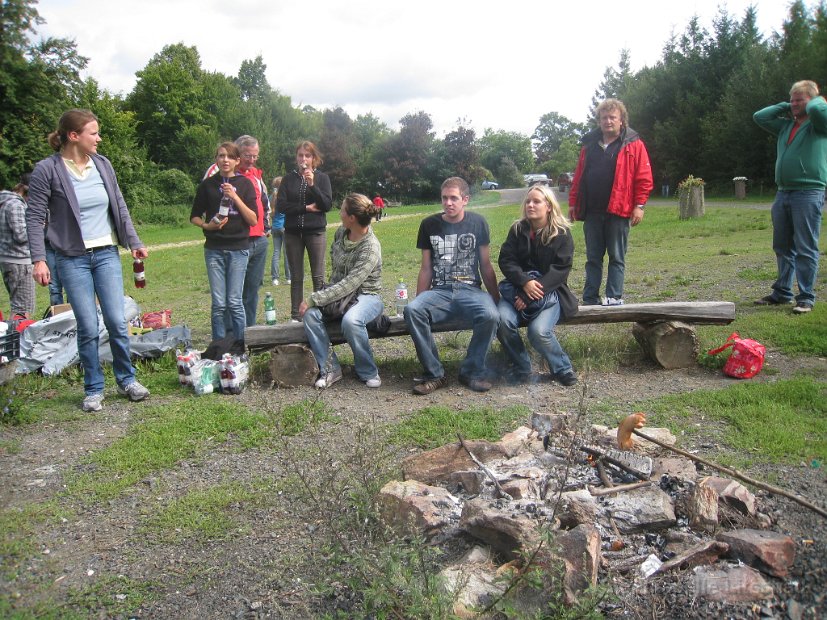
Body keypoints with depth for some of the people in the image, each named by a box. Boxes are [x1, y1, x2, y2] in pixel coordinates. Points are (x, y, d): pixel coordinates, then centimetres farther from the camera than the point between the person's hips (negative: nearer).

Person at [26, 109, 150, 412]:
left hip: (107, 254, 3)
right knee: (88, 328, -1)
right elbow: (35, 217, -7)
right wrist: (38, 259, -14)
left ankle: (127, 380, 19)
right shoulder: (47, 170, -8)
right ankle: (94, 389, 16)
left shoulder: (102, 164, 5)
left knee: (117, 322, 1)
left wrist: (134, 242, 11)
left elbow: (120, 207, 13)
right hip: (72, 259, -3)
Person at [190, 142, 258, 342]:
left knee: (234, 302, -2)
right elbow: (195, 217, 12)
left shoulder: (245, 184, 3)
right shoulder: (208, 184, 5)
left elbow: (253, 220, -4)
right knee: (218, 303, 0)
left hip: (238, 248, -1)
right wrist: (207, 225, -9)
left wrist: (235, 197, -13)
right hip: (214, 249, 1)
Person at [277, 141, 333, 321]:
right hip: (292, 233, 2)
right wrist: (306, 208, -10)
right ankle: (295, 316, 13)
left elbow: (327, 205, -8)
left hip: (316, 232, -1)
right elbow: (280, 205, -4)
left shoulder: (322, 178, 3)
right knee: (296, 277, 7)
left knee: (318, 276, -2)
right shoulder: (289, 178, 5)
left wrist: (312, 184, -17)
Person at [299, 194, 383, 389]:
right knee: (310, 313, -23)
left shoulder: (370, 248, -24)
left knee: (350, 320, -38)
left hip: (366, 296, -6)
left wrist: (312, 300, -29)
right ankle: (329, 368, -10)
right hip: (338, 291, 6)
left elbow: (348, 285, -29)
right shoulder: (341, 232, -1)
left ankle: (368, 372, -14)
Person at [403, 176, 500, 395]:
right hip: (439, 291, 1)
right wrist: (420, 301, 8)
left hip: (470, 290, -1)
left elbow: (485, 265, 11)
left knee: (491, 315, -34)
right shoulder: (429, 225, 8)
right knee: (412, 310, -31)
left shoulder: (477, 223, 6)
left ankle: (472, 371, -11)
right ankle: (434, 374, -18)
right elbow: (426, 268, 12)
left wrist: (496, 298, 7)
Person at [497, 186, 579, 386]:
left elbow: (560, 270, -9)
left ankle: (562, 368, 0)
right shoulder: (518, 230, 9)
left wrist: (533, 293, -19)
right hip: (518, 288, 3)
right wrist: (525, 282, -20)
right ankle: (522, 369, -6)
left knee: (539, 331, -30)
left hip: (550, 292, -3)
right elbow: (506, 260, -1)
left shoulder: (562, 233, 0)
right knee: (503, 320, -28)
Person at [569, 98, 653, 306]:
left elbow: (644, 178, -4)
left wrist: (639, 205, -10)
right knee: (593, 258, 8)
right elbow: (578, 177, 14)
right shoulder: (589, 145, 13)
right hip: (592, 211, 4)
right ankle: (590, 300, 13)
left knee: (617, 258, 4)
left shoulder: (634, 145, 0)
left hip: (618, 211, -4)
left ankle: (614, 299, 9)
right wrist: (573, 203, 8)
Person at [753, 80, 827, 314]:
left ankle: (806, 297, -2)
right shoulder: (786, 125, 18)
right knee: (782, 247, 13)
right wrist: (784, 107, 15)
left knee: (806, 249, -6)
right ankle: (782, 292, 22)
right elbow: (759, 116, 21)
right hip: (783, 193, 7)